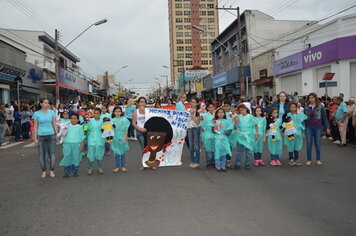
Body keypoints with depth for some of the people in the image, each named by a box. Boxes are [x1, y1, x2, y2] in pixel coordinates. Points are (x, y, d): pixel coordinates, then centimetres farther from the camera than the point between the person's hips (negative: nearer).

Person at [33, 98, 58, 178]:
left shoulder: (52, 112, 3)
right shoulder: (36, 113, 0)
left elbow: (54, 124, 7)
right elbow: (35, 127, 2)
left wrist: (57, 135, 4)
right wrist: (35, 138, -1)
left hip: (51, 135, 1)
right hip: (41, 136, 0)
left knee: (52, 153, -1)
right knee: (42, 154, 4)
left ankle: (52, 171, 10)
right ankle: (44, 171, 17)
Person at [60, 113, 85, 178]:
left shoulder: (80, 127, 4)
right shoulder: (67, 127, 11)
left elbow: (82, 137, 2)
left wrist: (82, 145, -5)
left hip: (76, 145, -2)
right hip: (67, 145, 2)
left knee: (76, 158, 3)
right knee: (67, 158, 1)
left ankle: (75, 172, 15)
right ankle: (67, 172, 10)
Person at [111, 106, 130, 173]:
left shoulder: (124, 119, 1)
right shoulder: (112, 120, 4)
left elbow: (126, 130, 1)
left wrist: (125, 138, -6)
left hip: (122, 139, -1)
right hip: (115, 139, 1)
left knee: (122, 153, 5)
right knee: (116, 153, 5)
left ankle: (123, 166, 14)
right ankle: (117, 167, 15)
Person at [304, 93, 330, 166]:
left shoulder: (320, 107, -3)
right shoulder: (306, 107, 3)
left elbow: (324, 117, 0)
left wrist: (327, 127, -3)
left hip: (318, 127, -1)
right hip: (309, 127, 2)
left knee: (317, 143, 6)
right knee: (309, 143, 2)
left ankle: (318, 160, 17)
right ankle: (308, 160, 10)